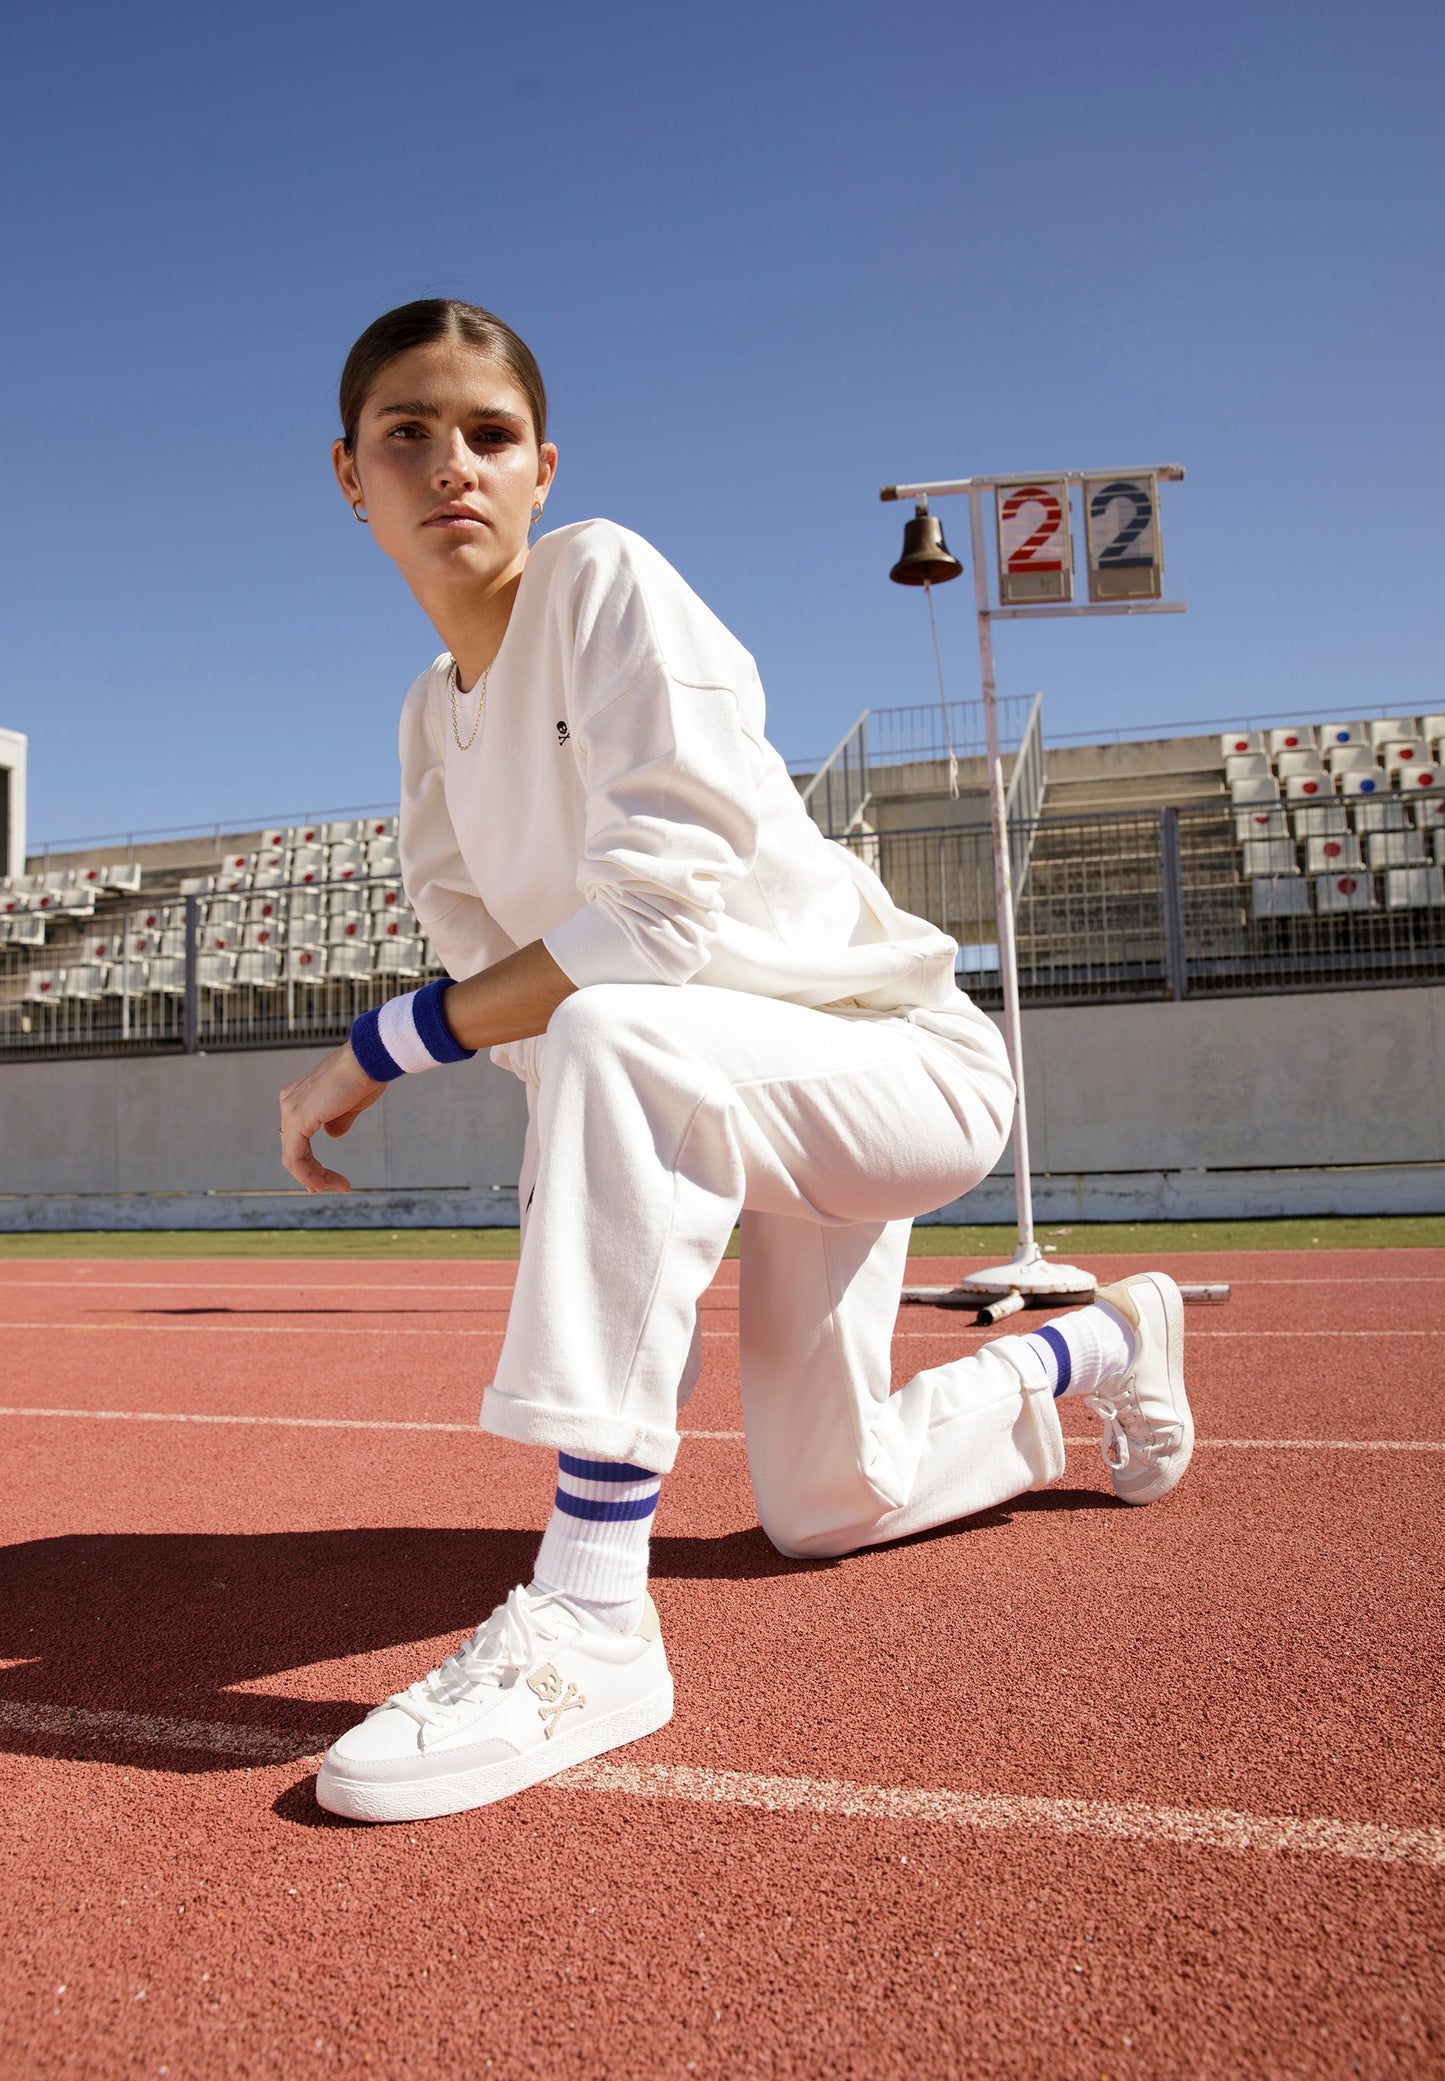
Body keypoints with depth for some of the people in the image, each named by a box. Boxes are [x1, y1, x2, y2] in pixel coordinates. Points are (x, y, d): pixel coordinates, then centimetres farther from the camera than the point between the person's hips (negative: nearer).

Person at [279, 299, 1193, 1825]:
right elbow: (502, 978, 1)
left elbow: (663, 924, -30)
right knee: (822, 1511, 14)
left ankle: (592, 1621, -30)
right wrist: (618, 1216, -14)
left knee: (615, 1034, -38)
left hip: (910, 1063, -8)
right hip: (769, 1107, 8)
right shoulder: (433, 722, 6)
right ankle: (1096, 1347, 40)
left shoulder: (607, 583, -16)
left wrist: (375, 1049, -25)